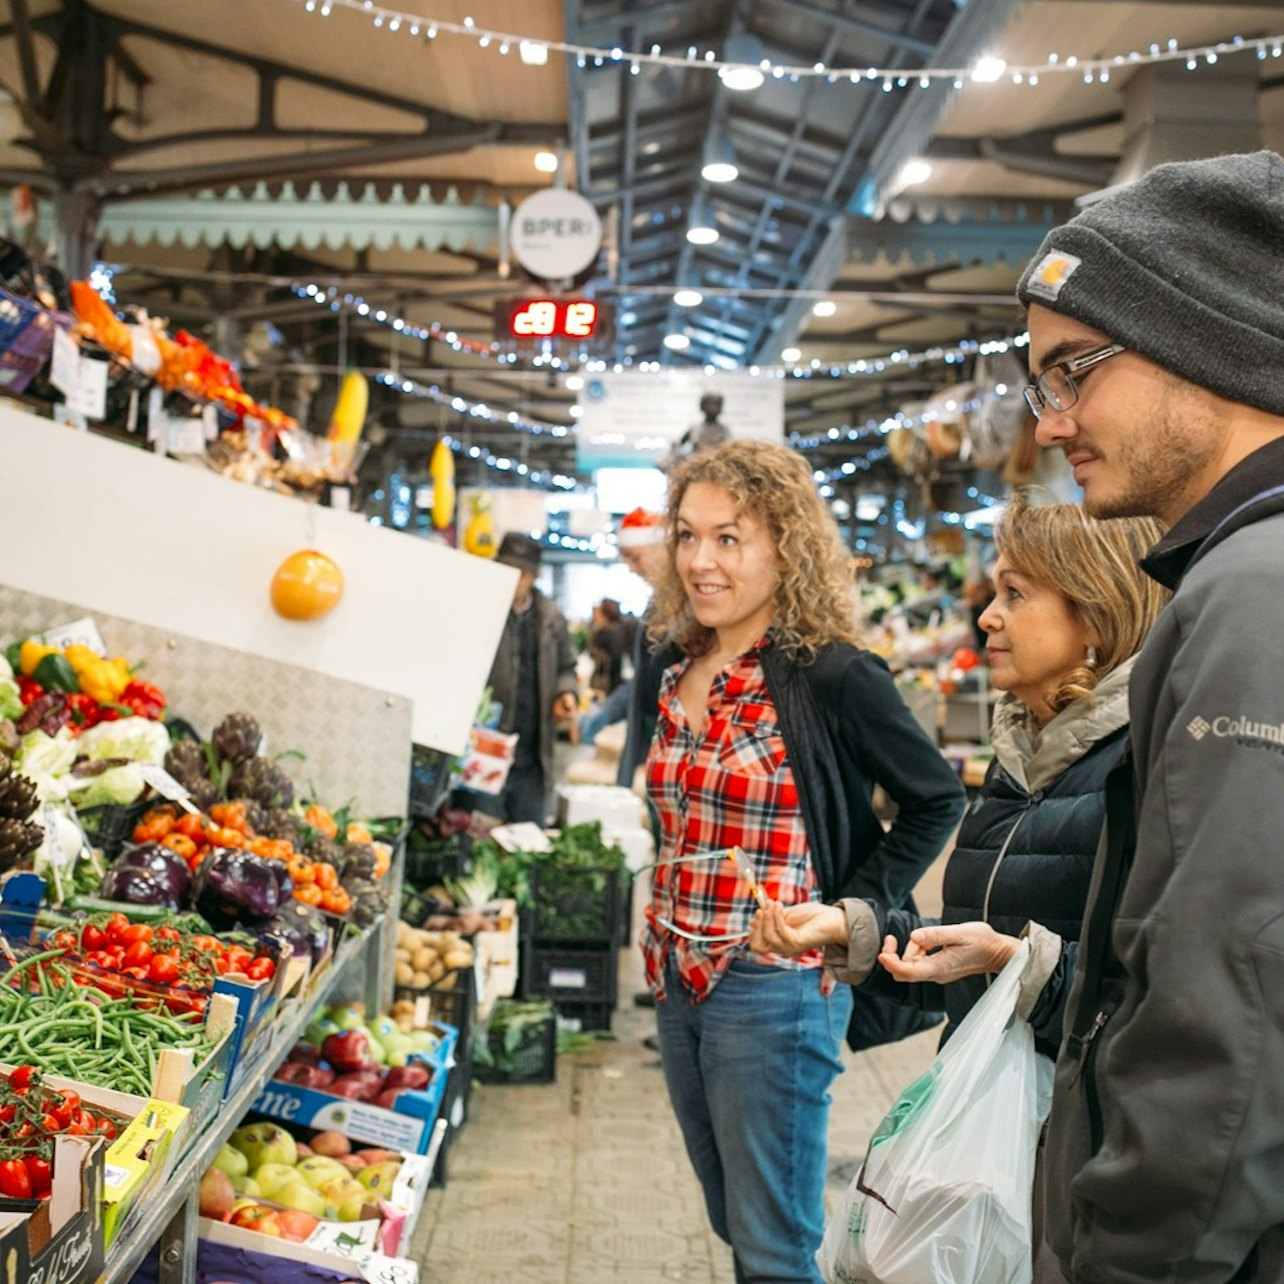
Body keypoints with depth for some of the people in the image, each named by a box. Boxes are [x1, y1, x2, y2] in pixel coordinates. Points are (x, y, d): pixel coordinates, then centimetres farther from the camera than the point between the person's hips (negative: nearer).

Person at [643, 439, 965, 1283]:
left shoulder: (833, 677, -14)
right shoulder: (680, 679, 7)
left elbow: (936, 800, -6)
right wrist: (667, 940, 10)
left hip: (775, 987, -7)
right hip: (680, 982, 7)